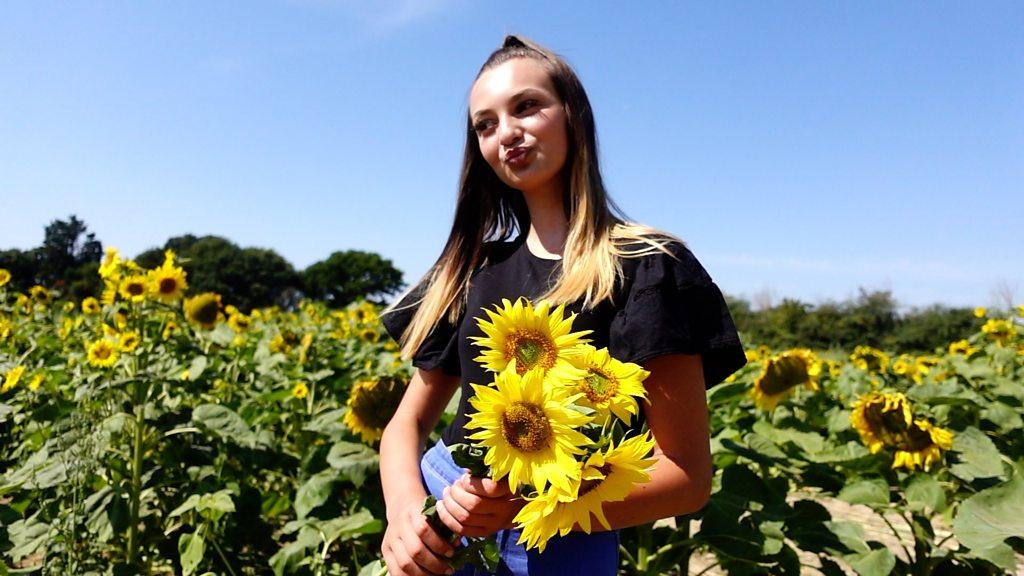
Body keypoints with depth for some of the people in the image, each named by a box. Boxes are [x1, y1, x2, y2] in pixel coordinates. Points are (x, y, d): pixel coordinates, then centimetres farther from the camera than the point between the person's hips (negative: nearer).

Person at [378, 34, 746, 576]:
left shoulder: (646, 267, -11)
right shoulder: (472, 266, 4)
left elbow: (687, 478, -11)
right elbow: (408, 421, 7)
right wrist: (403, 507, -13)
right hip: (438, 526, 4)